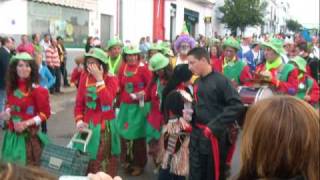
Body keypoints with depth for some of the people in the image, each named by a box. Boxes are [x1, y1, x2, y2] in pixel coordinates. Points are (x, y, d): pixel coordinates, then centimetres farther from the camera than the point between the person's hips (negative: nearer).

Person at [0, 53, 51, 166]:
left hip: (28, 135, -6)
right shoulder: (11, 87, 3)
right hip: (12, 134, 6)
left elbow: (45, 113, -12)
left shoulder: (36, 89, -14)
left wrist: (26, 123, -19)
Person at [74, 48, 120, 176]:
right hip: (88, 123, 3)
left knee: (106, 158, 4)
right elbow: (79, 103, 5)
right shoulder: (84, 77, 1)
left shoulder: (111, 79, -9)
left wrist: (99, 79, -25)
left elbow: (107, 102, -25)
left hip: (105, 125, -3)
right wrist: (79, 121, -9)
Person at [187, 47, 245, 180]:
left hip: (214, 135, -7)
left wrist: (214, 126, -21)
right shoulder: (197, 83, 11)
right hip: (196, 134, 7)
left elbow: (237, 106, -21)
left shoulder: (221, 81, -13)